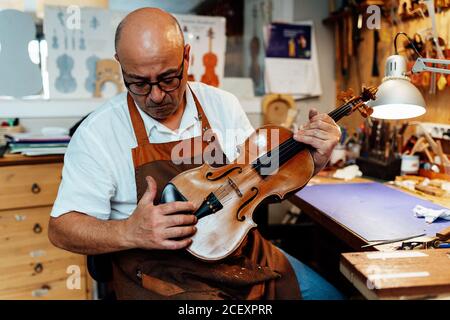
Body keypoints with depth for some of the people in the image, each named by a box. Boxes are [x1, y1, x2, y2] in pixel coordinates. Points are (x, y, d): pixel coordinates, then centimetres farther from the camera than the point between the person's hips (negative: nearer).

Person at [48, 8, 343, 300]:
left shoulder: (224, 105, -1)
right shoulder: (98, 132, -13)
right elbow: (61, 228, -11)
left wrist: (313, 161, -10)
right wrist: (129, 232, -30)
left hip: (241, 250, 5)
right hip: (160, 273, -4)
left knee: (329, 294, 0)